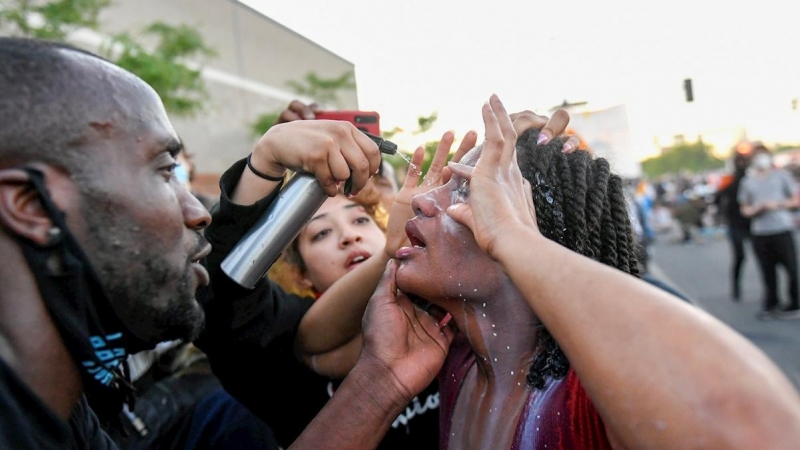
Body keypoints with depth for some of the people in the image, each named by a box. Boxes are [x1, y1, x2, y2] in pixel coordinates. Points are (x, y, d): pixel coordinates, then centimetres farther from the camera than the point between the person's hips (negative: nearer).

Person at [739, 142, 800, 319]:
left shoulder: (781, 175, 8)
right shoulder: (748, 181, 12)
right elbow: (745, 209, 10)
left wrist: (778, 204, -9)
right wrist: (759, 207, -8)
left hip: (782, 229, -1)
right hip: (759, 232, 1)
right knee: (767, 271, 3)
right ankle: (771, 305, 16)